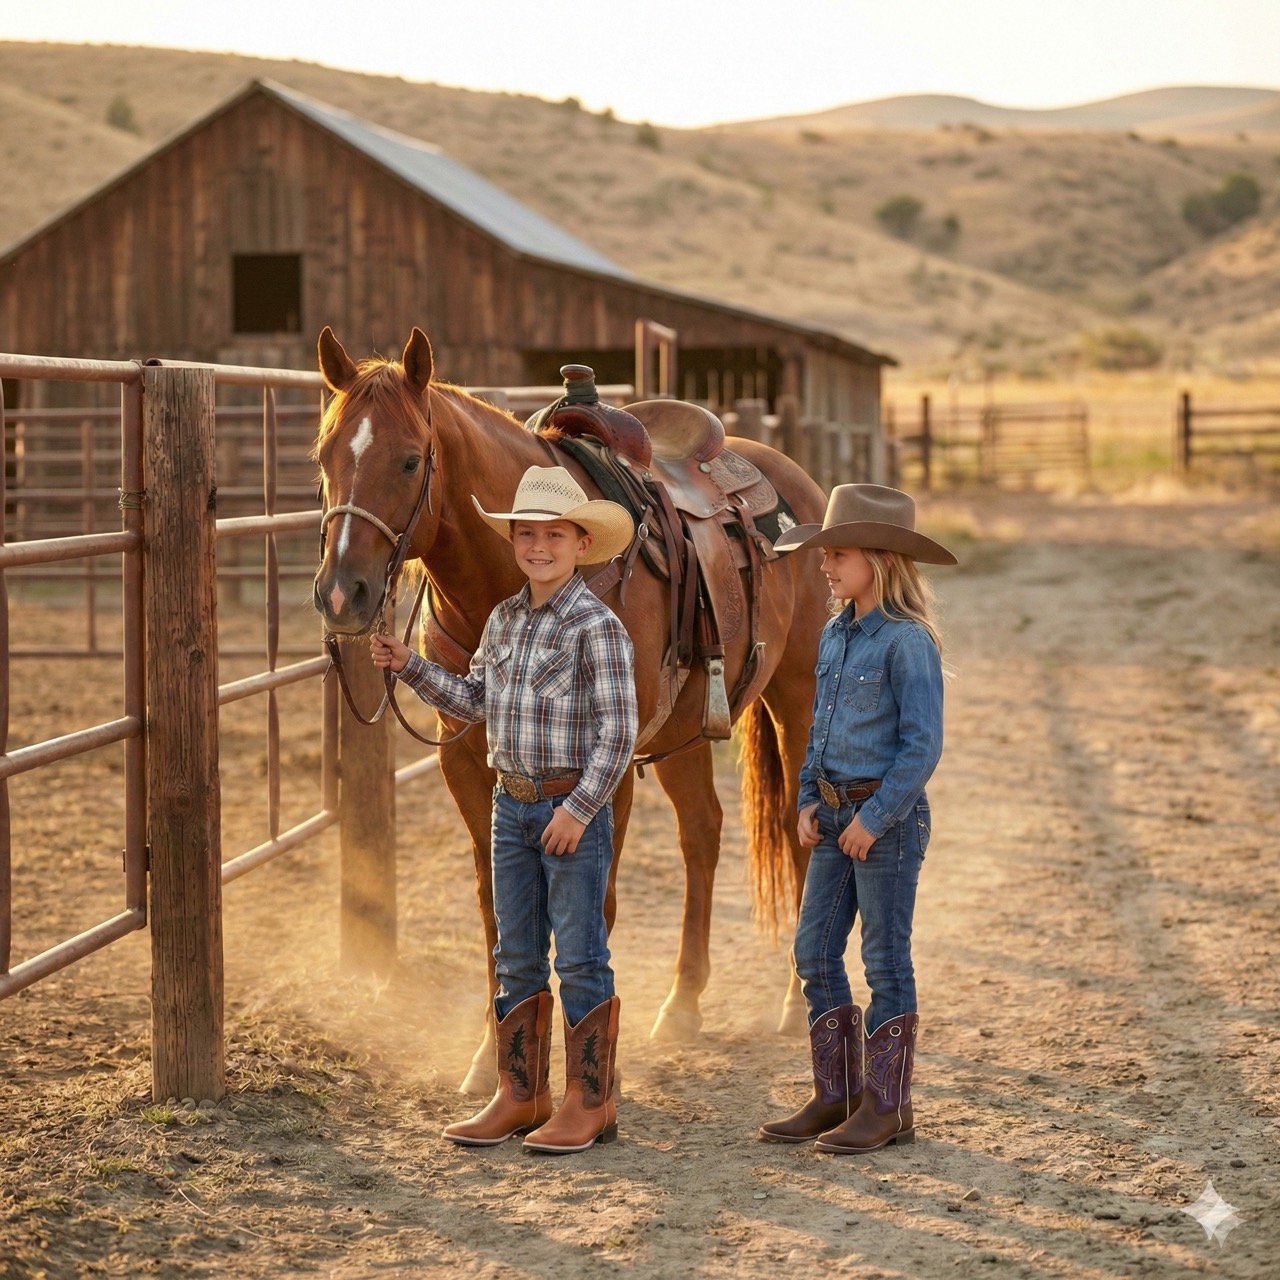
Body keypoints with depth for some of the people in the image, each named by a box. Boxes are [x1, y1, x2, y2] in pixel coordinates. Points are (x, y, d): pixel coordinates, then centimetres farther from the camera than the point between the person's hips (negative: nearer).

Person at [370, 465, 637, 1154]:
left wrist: (579, 808, -22)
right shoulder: (504, 620, 8)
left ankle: (590, 1103, 7)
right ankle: (520, 1095, 21)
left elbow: (617, 731, -17)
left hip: (574, 807, -7)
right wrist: (409, 667, 8)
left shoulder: (597, 626, -13)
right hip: (512, 804, 7)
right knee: (516, 957, 12)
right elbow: (474, 699, 20)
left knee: (580, 959, 0)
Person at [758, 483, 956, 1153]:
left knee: (886, 958, 0)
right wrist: (809, 799, 7)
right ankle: (836, 1093, 18)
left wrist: (876, 818, -18)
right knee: (814, 950, 9)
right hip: (835, 813, 8)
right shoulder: (834, 635, 9)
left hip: (889, 815, -8)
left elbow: (922, 745, -18)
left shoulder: (907, 641, -15)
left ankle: (887, 1105, 9)